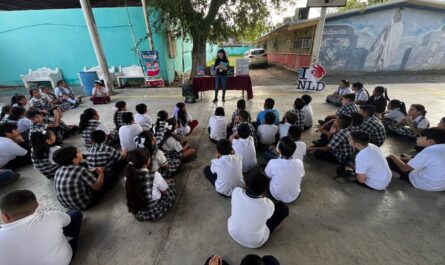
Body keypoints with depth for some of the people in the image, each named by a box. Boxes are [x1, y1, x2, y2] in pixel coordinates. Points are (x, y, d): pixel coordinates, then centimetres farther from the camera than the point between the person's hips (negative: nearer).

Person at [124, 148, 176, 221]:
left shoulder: (128, 176, -12)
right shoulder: (155, 175, -28)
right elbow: (166, 191, -10)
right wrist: (165, 182, 14)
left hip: (137, 214, 5)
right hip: (154, 213, -5)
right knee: (172, 183, 12)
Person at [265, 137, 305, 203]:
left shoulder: (272, 163, -31)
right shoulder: (299, 163, -24)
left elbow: (268, 176, -9)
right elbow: (302, 176, -2)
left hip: (275, 196, -2)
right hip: (294, 197, 3)